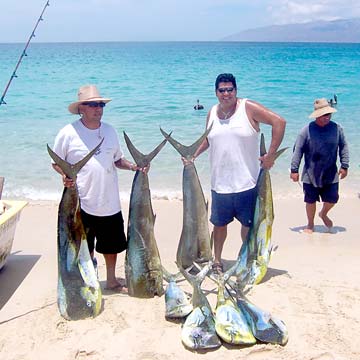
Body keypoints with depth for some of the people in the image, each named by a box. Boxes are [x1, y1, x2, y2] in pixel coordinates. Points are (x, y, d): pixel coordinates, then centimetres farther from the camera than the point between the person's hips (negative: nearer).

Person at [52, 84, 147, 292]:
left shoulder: (110, 131, 5)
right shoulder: (68, 133, -9)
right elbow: (56, 163, -1)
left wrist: (135, 167, -3)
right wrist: (65, 175, -20)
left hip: (110, 203, 4)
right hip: (82, 204, -4)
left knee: (112, 244, 17)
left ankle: (112, 280, 36)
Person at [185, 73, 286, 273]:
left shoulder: (248, 108, -7)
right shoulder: (212, 112, 9)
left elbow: (279, 122, -11)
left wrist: (270, 155, -14)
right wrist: (193, 155, 7)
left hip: (247, 182, -4)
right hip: (219, 183, 4)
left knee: (249, 224, 6)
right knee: (219, 223, 13)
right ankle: (217, 261, 30)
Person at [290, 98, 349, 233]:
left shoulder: (337, 128, -5)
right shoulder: (307, 130, -12)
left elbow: (343, 147, 5)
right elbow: (298, 150, -9)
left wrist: (344, 166, 1)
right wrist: (294, 170, -10)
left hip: (331, 174, 2)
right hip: (311, 175, -2)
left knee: (332, 199, 5)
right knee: (310, 200, 9)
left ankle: (323, 214, 39)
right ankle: (310, 224, 31)